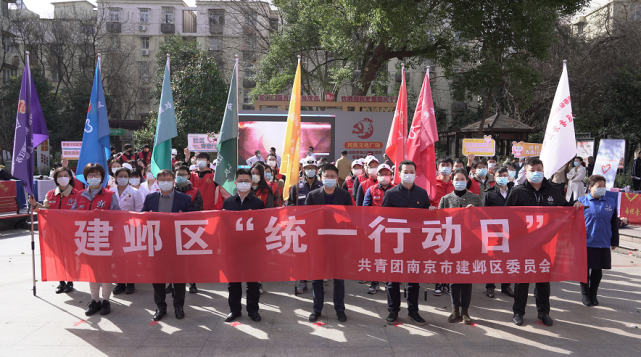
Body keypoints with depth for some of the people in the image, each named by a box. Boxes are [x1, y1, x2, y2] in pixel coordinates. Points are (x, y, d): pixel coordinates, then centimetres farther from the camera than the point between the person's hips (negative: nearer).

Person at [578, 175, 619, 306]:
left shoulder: (611, 202, 5)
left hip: (604, 244, 3)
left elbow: (614, 224, 11)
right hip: (586, 243, -2)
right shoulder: (582, 202, -3)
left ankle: (593, 295, 26)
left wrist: (614, 241, 10)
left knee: (598, 271, 10)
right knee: (585, 270, 5)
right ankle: (585, 294, 22)